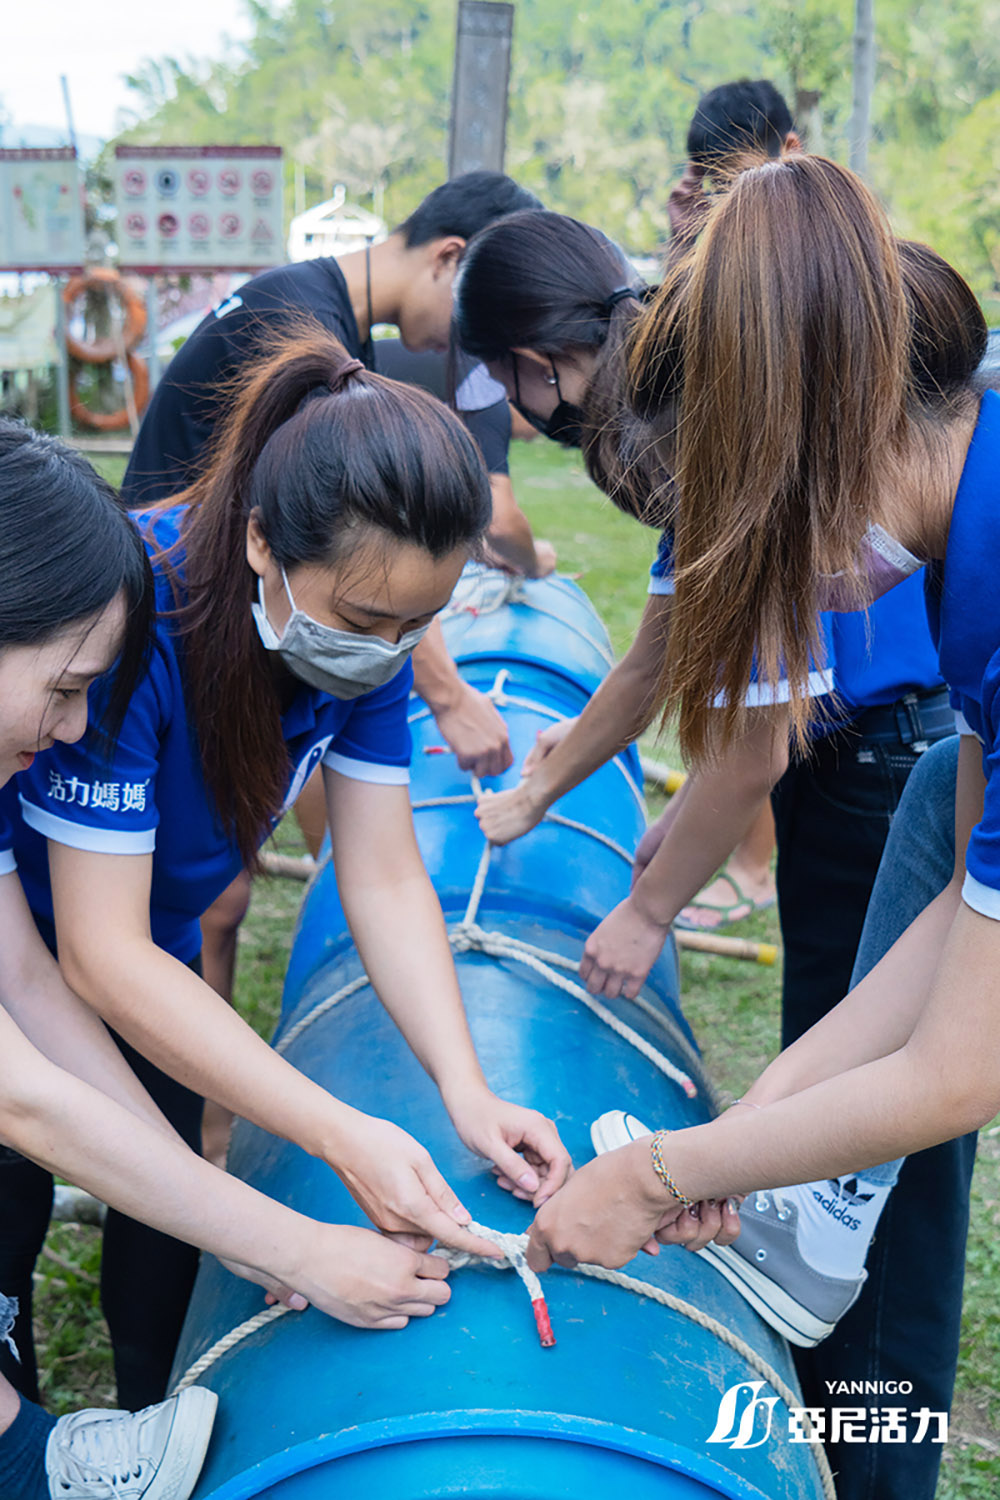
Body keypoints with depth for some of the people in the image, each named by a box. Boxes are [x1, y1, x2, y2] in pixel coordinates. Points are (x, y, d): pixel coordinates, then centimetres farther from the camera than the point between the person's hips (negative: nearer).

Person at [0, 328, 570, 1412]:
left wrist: (465, 1088, -27)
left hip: (153, 956, 5)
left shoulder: (363, 624, -19)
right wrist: (344, 1138, -39)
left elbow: (384, 879, -13)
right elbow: (103, 955, -36)